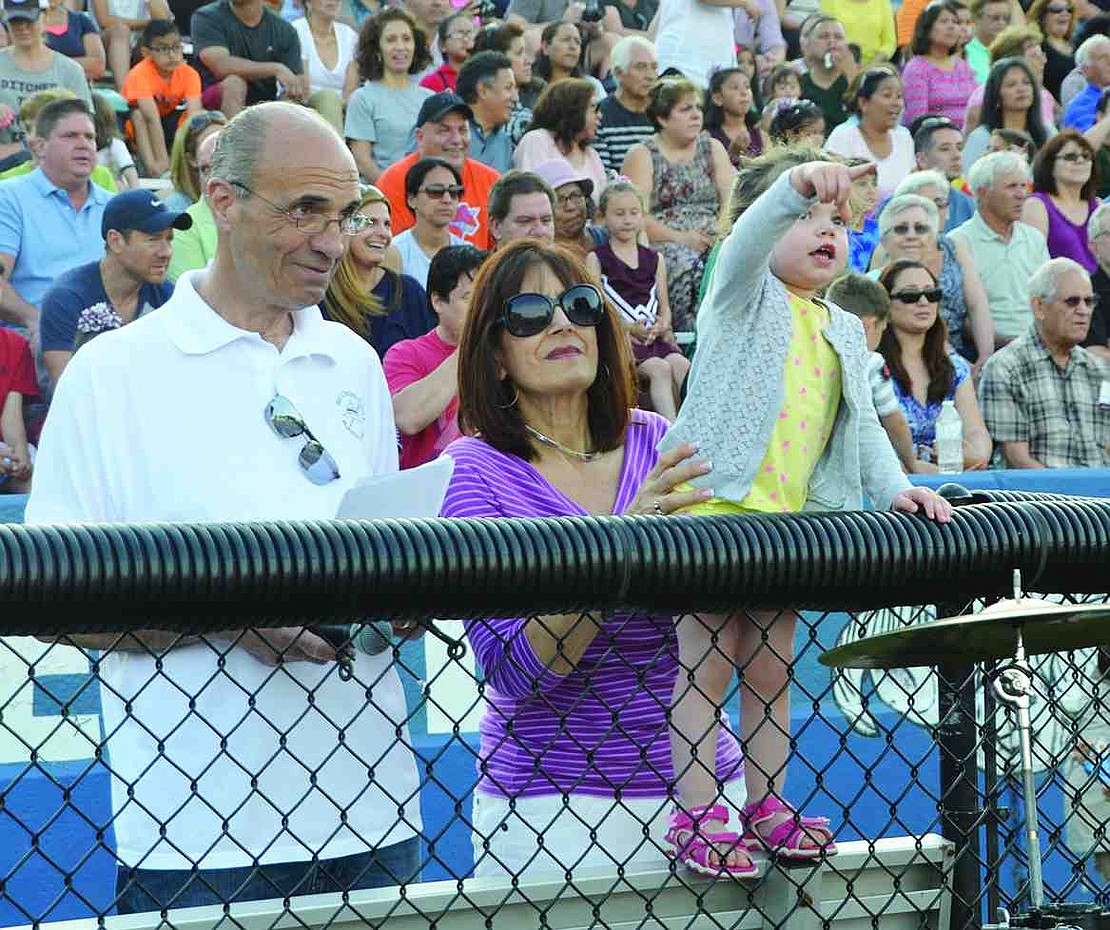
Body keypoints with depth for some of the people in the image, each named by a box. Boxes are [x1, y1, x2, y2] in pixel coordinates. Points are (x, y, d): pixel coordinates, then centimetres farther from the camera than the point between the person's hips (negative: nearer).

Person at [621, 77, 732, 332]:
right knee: (691, 268, -38)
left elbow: (731, 201, 10)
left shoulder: (712, 148, 21)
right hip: (661, 244, -4)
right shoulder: (642, 156, 7)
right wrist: (680, 238, -18)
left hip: (713, 243, 4)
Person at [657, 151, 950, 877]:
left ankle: (767, 807, 18)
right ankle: (695, 818, -3)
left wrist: (893, 486, -5)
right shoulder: (745, 293, 1)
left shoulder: (844, 332, 19)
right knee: (707, 665, -5)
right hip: (712, 506, -6)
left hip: (792, 520, 6)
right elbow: (750, 238, -22)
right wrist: (797, 186, -42)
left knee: (772, 669, 11)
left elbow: (862, 424, 14)